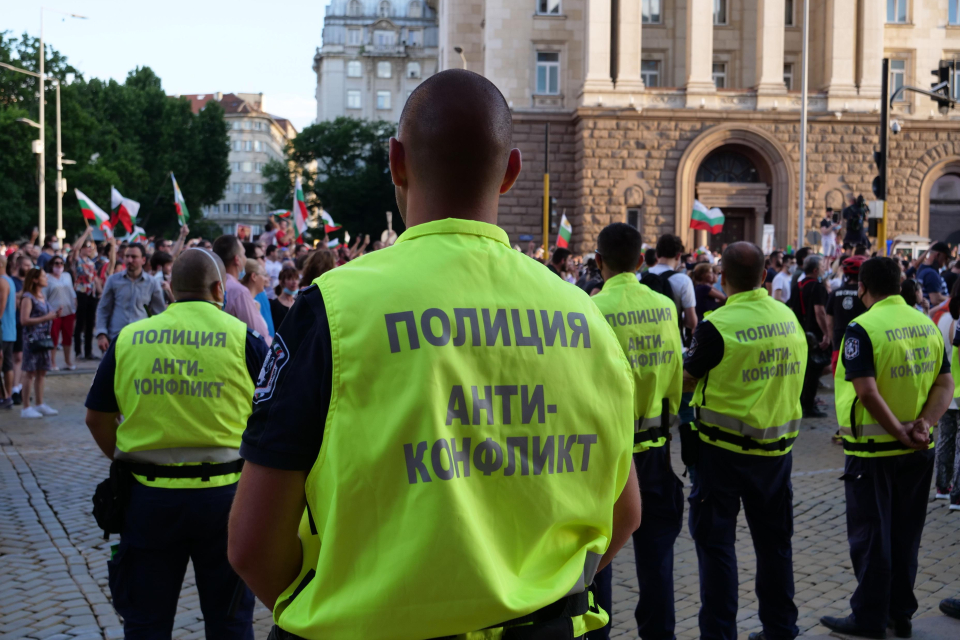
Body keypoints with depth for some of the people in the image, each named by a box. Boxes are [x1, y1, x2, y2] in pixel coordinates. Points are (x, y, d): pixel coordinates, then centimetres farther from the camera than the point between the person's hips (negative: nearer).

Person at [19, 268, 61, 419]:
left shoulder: (42, 297, 14)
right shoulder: (28, 298, -10)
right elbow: (24, 320, -18)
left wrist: (54, 314, 6)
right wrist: (45, 318, -19)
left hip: (44, 337, 8)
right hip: (32, 337, -8)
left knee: (41, 372, 11)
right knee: (29, 372, -4)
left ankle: (39, 404, 19)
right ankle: (26, 408, 1)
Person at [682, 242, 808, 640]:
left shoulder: (718, 325, -18)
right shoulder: (789, 317, 0)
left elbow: (687, 380, -8)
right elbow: (790, 375, 10)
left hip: (725, 448, -5)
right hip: (777, 446, 6)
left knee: (716, 541, 5)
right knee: (774, 539, 17)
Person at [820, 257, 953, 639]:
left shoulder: (862, 329, -16)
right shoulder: (927, 325, 4)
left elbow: (868, 393, -24)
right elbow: (945, 384, 1)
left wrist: (900, 432, -18)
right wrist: (923, 424, -10)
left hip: (873, 450, -6)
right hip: (919, 451, 6)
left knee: (871, 536, 6)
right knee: (905, 534, 16)